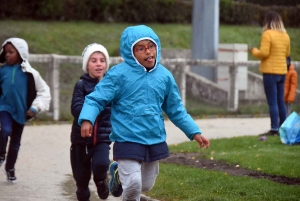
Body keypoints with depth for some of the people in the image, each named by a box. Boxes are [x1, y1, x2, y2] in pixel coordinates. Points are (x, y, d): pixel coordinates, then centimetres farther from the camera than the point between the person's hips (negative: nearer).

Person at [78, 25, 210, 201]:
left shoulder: (164, 76, 2)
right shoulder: (119, 74, -12)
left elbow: (176, 110, 12)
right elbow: (96, 99, -14)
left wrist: (195, 132, 9)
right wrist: (87, 119, -33)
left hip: (155, 140, 5)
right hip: (127, 140, -5)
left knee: (147, 185, 16)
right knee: (133, 185, -13)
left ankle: (121, 174, 47)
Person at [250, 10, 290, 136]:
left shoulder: (267, 34, -13)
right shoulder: (285, 35, 8)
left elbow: (264, 53, -17)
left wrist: (254, 51, 0)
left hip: (270, 71, -7)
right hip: (282, 71, 7)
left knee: (272, 102, -6)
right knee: (280, 102, 13)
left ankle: (274, 129, -8)